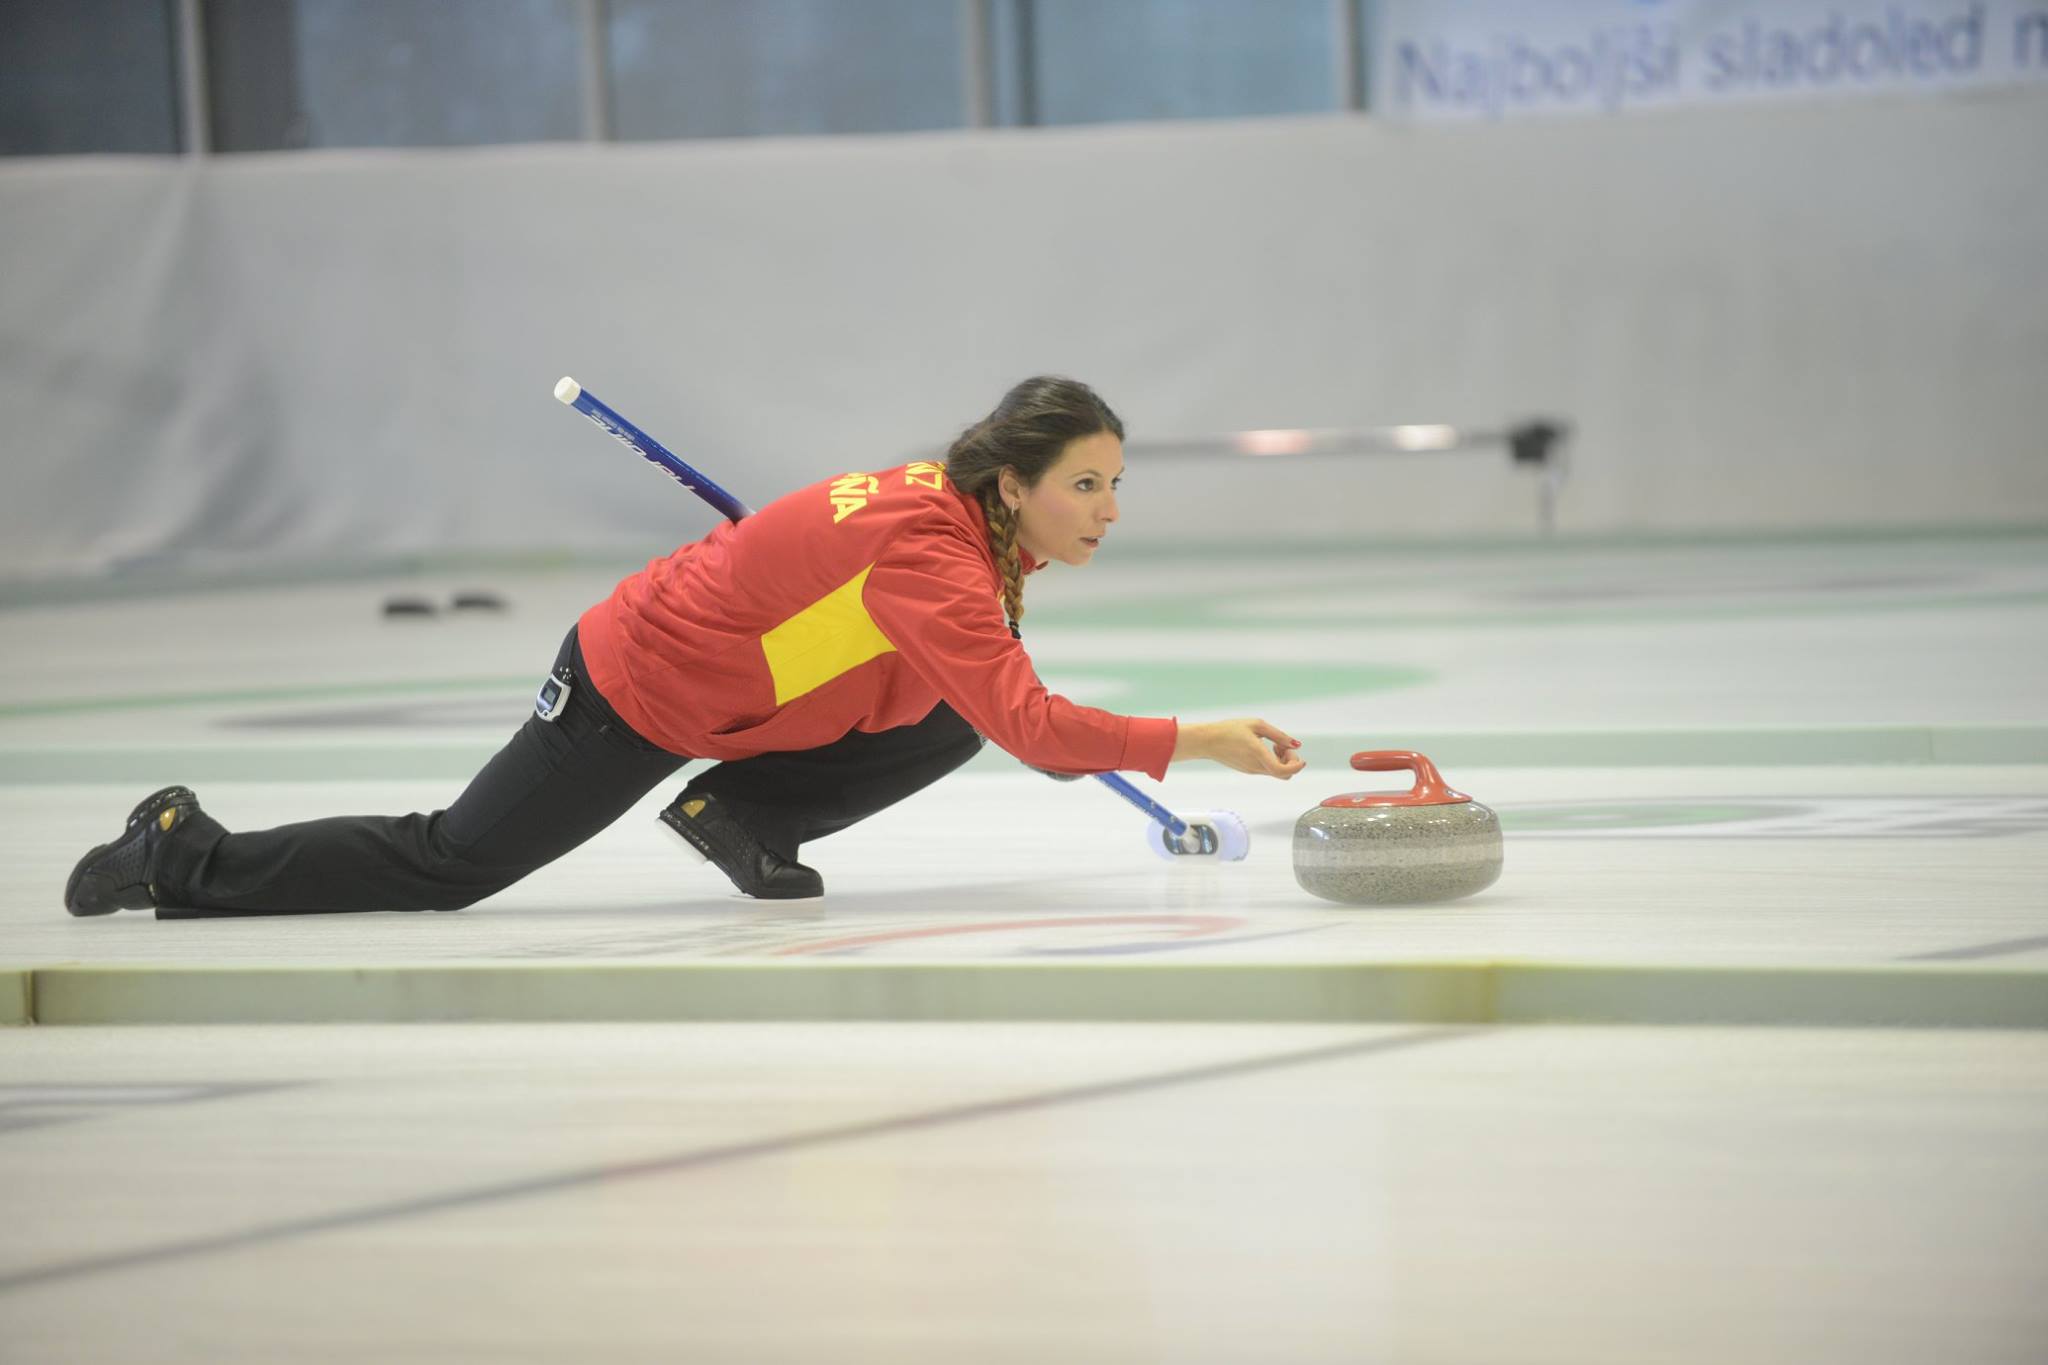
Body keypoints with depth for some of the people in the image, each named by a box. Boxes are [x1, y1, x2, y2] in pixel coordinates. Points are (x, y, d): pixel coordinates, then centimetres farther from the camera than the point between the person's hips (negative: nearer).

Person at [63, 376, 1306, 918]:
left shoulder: (959, 508, -4)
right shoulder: (930, 550, -32)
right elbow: (1029, 724, -41)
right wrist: (1191, 741, -42)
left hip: (727, 686, 9)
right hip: (636, 694, -9)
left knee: (953, 725, -5)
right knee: (447, 868, 1)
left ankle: (744, 816, 7)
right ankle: (186, 858, 16)